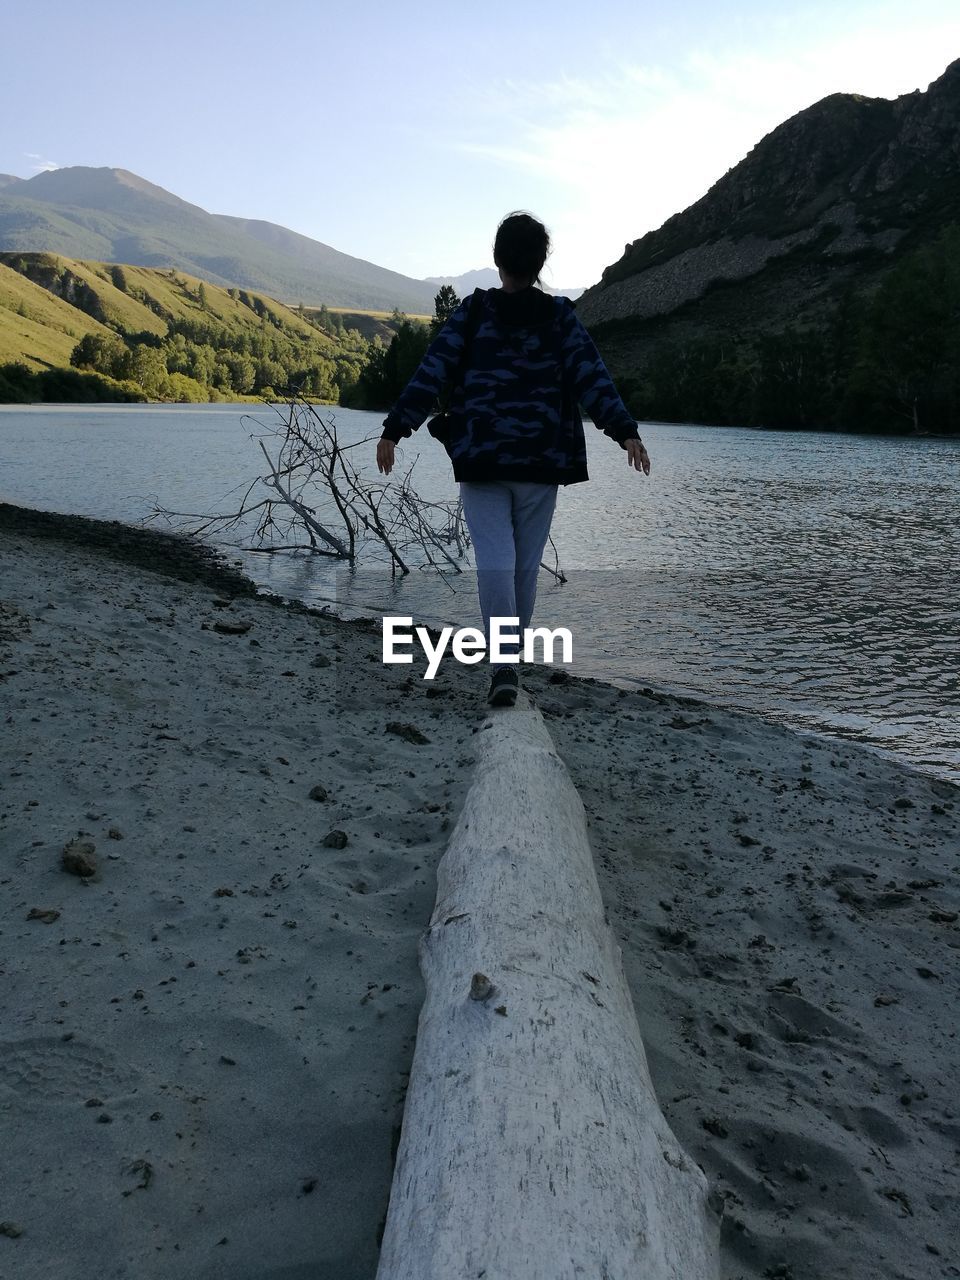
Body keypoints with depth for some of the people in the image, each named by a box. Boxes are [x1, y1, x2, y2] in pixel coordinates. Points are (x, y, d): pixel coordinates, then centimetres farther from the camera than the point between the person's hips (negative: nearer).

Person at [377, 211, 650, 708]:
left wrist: (394, 429, -5)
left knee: (494, 560, -4)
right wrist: (625, 431, -11)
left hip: (481, 461, -1)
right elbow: (591, 377, -7)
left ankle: (503, 664, -20)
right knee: (526, 564, 12)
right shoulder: (561, 316, 4)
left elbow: (431, 373, -5)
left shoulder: (471, 314, 1)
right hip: (543, 462, 1)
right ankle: (510, 656, 24)